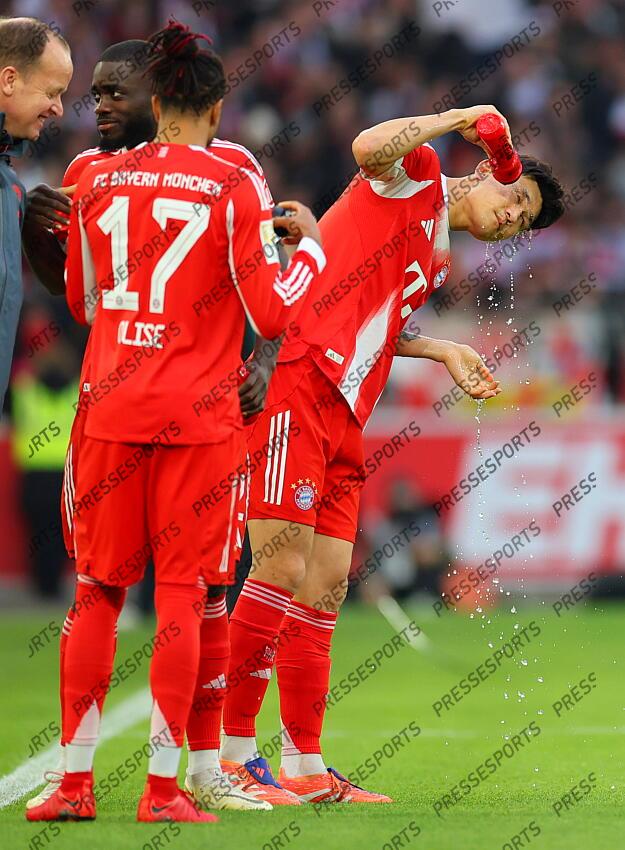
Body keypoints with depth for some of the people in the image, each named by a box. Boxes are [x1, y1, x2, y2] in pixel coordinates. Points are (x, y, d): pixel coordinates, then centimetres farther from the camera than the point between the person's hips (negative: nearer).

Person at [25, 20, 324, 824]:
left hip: (111, 410, 3)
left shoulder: (99, 180, 6)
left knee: (98, 589, 8)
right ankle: (163, 783, -2)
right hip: (199, 413, -3)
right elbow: (270, 313, -6)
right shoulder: (235, 185, -5)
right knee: (180, 590, 1)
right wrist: (309, 244, 9)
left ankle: (75, 778, 6)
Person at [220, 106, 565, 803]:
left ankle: (304, 766, 12)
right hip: (295, 386, -10)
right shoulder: (418, 175, 4)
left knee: (327, 583, 7)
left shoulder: (437, 263, 27)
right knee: (283, 568, -13)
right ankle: (229, 751, -8)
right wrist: (462, 117, -9)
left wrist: (443, 352, 21)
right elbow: (369, 147, -18)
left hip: (344, 418, 10)